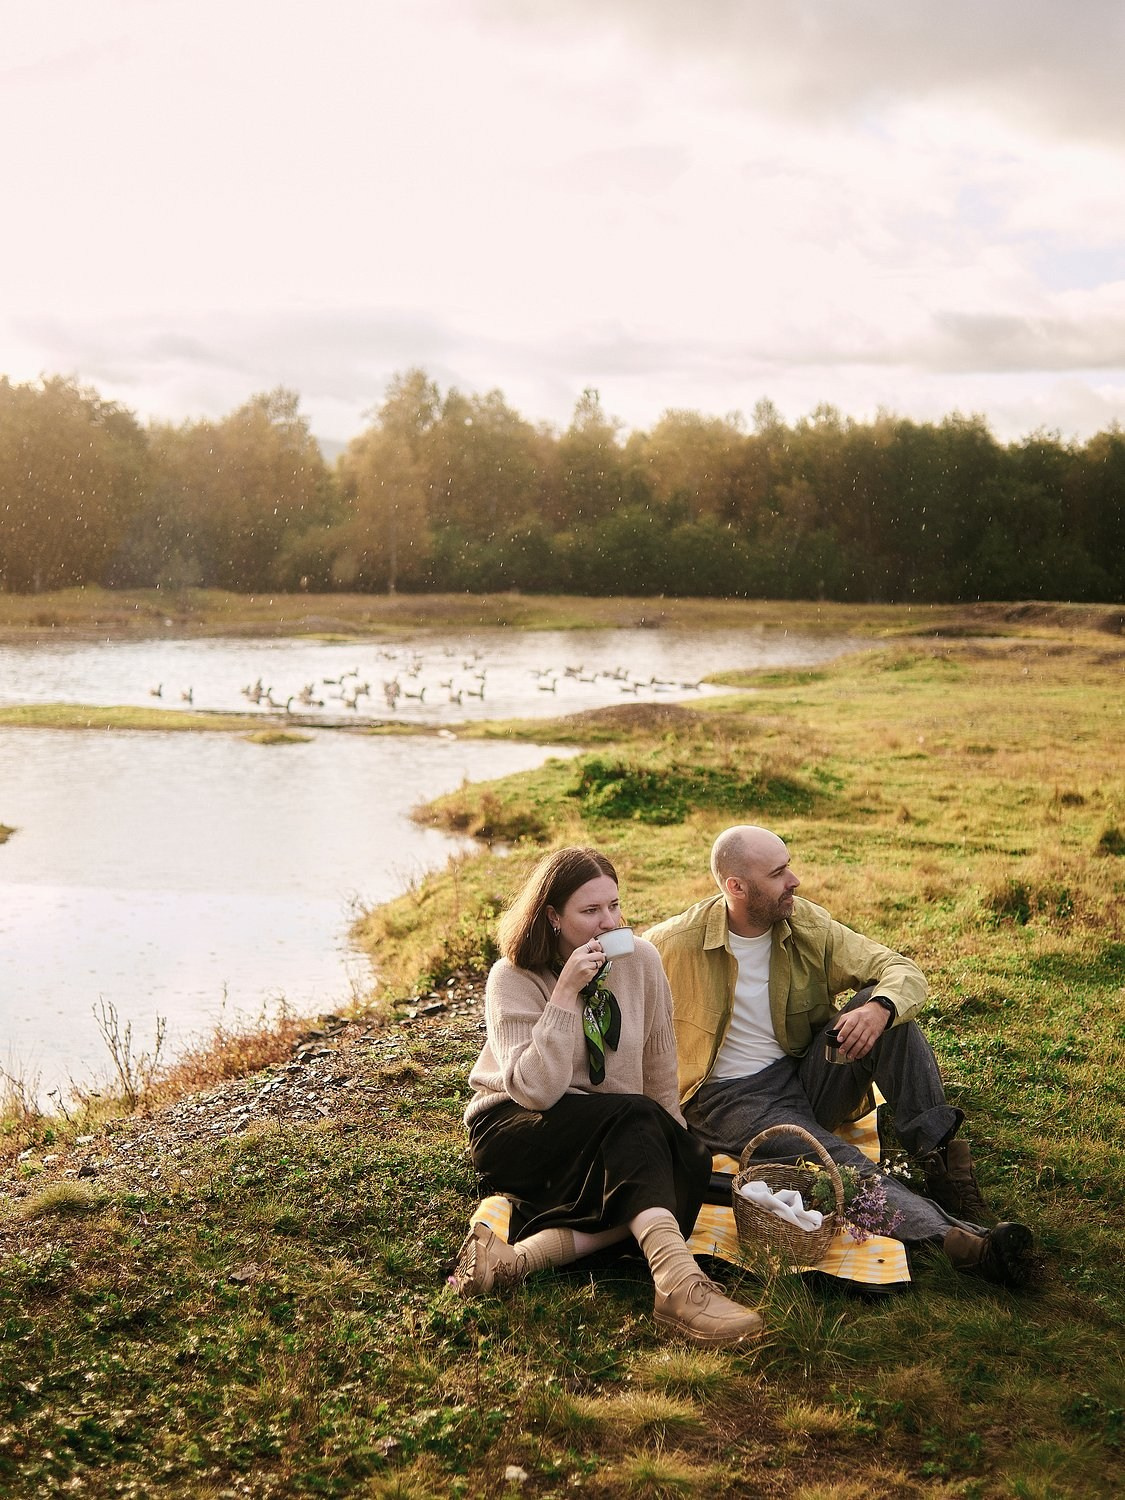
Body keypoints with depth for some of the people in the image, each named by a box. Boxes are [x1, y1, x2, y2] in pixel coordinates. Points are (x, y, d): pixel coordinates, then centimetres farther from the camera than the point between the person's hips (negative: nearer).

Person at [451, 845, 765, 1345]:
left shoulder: (640, 960, -2)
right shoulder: (513, 978, -13)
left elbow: (660, 1071, 7)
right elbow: (535, 1091, -26)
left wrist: (671, 1147, 3)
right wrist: (566, 994, -28)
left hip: (609, 1142, 5)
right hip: (512, 1131, -5)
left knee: (692, 1163, -27)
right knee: (636, 1117, -32)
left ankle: (522, 1253, -37)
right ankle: (679, 1283, -50)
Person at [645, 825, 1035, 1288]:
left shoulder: (807, 925, -3)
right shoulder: (677, 942, -12)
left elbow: (904, 971, -6)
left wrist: (879, 1007, -32)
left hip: (808, 1075, 5)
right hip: (730, 1098, -5)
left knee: (886, 1005, -19)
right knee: (832, 1158, -34)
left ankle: (940, 1155, -26)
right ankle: (954, 1237, -54)